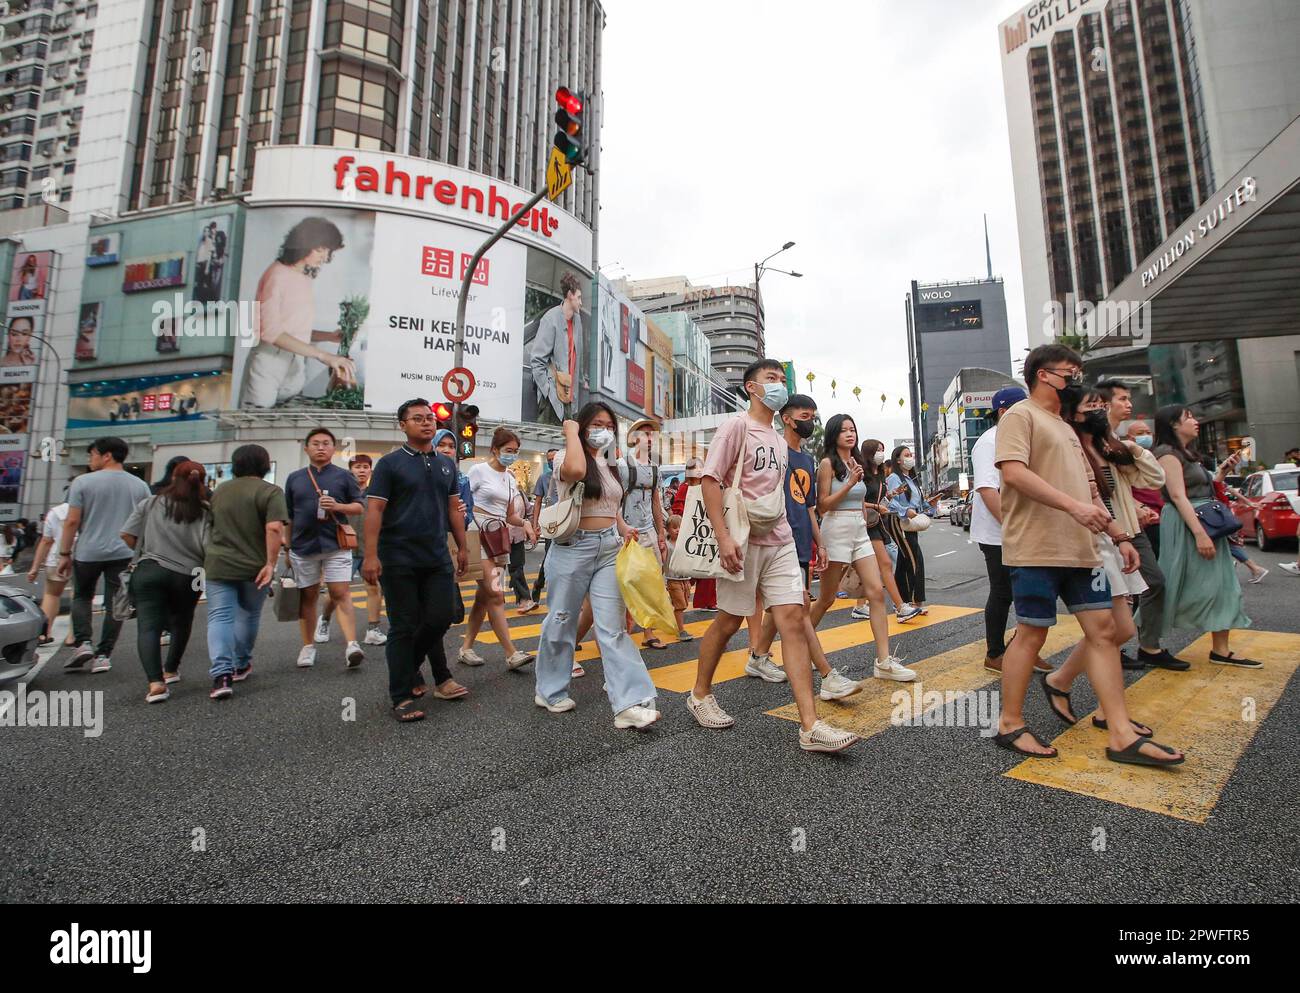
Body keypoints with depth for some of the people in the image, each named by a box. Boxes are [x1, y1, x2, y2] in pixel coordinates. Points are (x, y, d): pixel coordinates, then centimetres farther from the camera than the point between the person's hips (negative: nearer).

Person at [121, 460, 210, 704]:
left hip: (149, 571, 0)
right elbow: (209, 547, -12)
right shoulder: (205, 512, -3)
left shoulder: (149, 503, 4)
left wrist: (146, 551, 20)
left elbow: (127, 535, 3)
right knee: (181, 624, 22)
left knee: (148, 627, -5)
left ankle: (155, 683, -21)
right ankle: (171, 670, 38)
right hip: (186, 576, 0)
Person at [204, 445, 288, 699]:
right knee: (248, 615, 14)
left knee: (220, 617, -1)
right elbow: (274, 529, -21)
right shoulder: (270, 492, -9)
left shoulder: (219, 490, 11)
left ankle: (221, 674, -14)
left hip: (218, 564, 3)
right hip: (254, 567, -3)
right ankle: (240, 666, 27)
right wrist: (271, 563, -19)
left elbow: (213, 524, 24)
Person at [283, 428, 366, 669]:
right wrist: (287, 547, 11)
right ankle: (308, 647, 21)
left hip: (336, 546, -2)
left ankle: (352, 644, -14)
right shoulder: (294, 477, 11)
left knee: (341, 594, -9)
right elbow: (288, 515, 14)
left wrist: (338, 506, -16)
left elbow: (360, 506, 4)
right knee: (308, 597, 10)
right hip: (303, 547, 3)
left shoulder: (344, 476, 5)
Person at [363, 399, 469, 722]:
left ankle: (408, 668, 33)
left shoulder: (446, 464, 11)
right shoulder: (390, 463, -3)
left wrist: (463, 547, 12)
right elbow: (374, 510, -8)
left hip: (438, 558, 5)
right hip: (399, 559, -4)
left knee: (439, 619, 6)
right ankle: (402, 696, 16)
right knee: (404, 627, 3)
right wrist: (371, 556, -16)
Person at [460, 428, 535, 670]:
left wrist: (524, 523, -3)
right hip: (478, 535, -7)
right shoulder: (479, 470, -4)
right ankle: (512, 654, -9)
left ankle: (466, 648, 21)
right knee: (496, 594, -11)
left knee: (483, 596, 9)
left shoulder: (511, 479, 15)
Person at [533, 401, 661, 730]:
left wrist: (624, 530, 8)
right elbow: (574, 471, -33)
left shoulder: (612, 465, 15)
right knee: (562, 621, 9)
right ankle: (550, 692, 29)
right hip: (574, 546, -5)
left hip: (610, 548, 5)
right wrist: (571, 432, -17)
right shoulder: (567, 457, -6)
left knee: (613, 627, -1)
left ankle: (630, 703, -3)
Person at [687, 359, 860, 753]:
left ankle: (810, 726, -1)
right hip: (743, 542, -6)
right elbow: (710, 481, -13)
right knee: (729, 621, 5)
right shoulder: (736, 426, -5)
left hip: (779, 541, 7)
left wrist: (784, 532, 19)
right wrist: (723, 537, -22)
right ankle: (700, 694, 28)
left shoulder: (779, 439, 18)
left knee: (793, 619, -3)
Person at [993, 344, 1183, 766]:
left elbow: (1086, 489, 27)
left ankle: (1121, 735, 13)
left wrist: (1119, 536, 22)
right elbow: (1014, 472, -20)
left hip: (1081, 549, 9)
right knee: (1032, 633, -3)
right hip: (1037, 549, -9)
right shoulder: (1021, 416, -4)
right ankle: (1010, 725, 11)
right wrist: (1072, 505, -25)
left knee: (1102, 628, 6)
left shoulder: (1066, 428, 25)